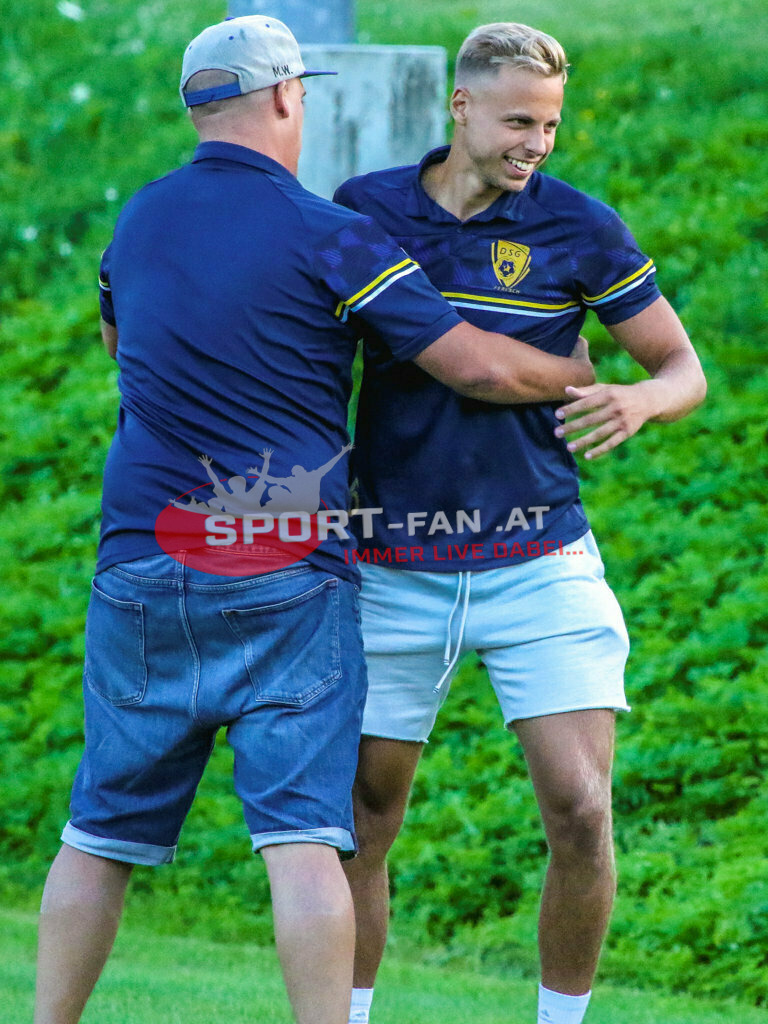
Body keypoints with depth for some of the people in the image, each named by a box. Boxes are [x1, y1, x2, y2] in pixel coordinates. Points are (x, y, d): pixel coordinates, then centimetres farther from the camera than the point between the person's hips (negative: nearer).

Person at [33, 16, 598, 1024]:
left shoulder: (140, 221, 10)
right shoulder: (329, 238, -7)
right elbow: (480, 367, -8)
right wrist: (578, 376, 11)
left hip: (143, 561, 4)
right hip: (288, 581, -4)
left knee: (102, 832, 11)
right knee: (302, 837, -8)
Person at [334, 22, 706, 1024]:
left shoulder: (577, 226, -3)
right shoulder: (363, 209, 1)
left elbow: (684, 368, 2)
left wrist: (638, 400, -20)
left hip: (539, 566, -1)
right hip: (395, 571, 1)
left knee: (581, 813, -11)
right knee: (360, 828, 4)